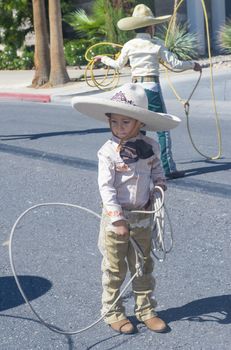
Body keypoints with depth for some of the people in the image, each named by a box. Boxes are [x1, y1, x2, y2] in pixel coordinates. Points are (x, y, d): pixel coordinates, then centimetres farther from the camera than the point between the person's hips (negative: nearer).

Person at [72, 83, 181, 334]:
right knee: (114, 268, 8)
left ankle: (145, 310, 29)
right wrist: (117, 219, -20)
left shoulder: (150, 147, -2)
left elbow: (157, 170, 16)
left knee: (143, 266, 15)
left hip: (142, 218, 4)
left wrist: (159, 187, -5)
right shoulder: (108, 151, -15)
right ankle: (112, 312, 22)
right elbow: (106, 187, -17)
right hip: (115, 218, -4)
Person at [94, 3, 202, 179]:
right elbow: (175, 63, -3)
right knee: (163, 128, -1)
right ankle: (168, 168, -2)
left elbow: (118, 64, 19)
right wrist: (193, 64, 14)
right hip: (152, 87, -5)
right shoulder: (156, 44, -5)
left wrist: (103, 58, 37)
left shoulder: (129, 45, 4)